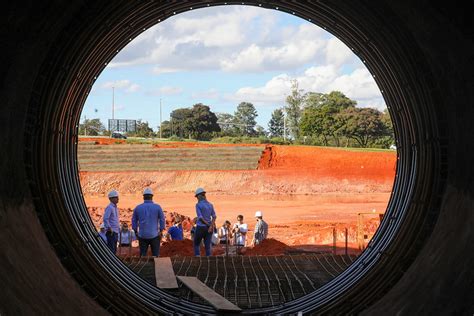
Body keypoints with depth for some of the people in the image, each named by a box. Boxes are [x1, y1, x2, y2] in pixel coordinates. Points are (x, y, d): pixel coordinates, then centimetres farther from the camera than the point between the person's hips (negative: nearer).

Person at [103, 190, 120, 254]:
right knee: (111, 249, -11)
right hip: (111, 232, -9)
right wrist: (109, 229, -20)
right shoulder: (109, 207, -12)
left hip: (115, 232, 9)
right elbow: (105, 219, -22)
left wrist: (118, 228, 20)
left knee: (114, 249, 11)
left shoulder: (115, 208, 17)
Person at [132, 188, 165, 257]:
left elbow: (134, 221, 6)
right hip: (154, 235, -1)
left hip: (142, 235, 1)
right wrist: (161, 231, 8)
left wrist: (136, 232, 15)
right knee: (156, 255, 4)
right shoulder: (157, 207, -3)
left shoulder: (138, 208, 1)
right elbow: (162, 220, -2)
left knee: (142, 255, 8)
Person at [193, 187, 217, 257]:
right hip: (209, 228, 4)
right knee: (208, 246, 4)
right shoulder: (210, 205, 9)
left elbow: (200, 217, -16)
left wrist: (208, 225, -11)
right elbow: (214, 216, -1)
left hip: (200, 227, -4)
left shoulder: (198, 205, -8)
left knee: (196, 244, 14)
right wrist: (211, 226, -12)